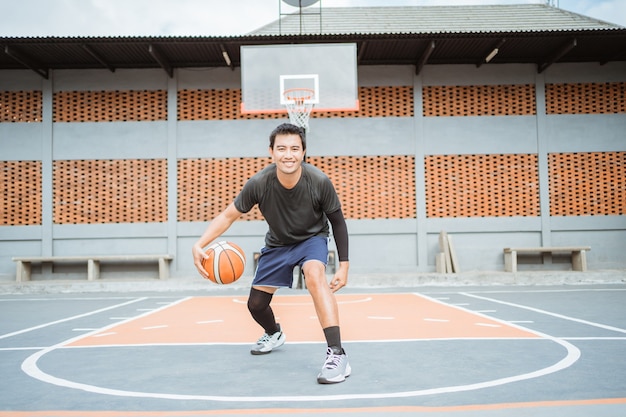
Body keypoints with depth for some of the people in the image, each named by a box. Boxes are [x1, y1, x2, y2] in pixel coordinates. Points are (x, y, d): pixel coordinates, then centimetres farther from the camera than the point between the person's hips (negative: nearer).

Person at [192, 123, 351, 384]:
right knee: (255, 304, 7)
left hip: (312, 238, -3)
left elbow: (338, 222, -13)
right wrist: (199, 245, -28)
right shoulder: (259, 183, -27)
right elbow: (228, 215, -14)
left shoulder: (319, 182, -29)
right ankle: (274, 334, 44)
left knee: (314, 275, -36)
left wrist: (344, 265, -14)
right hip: (278, 243, 3)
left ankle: (336, 355, -33)